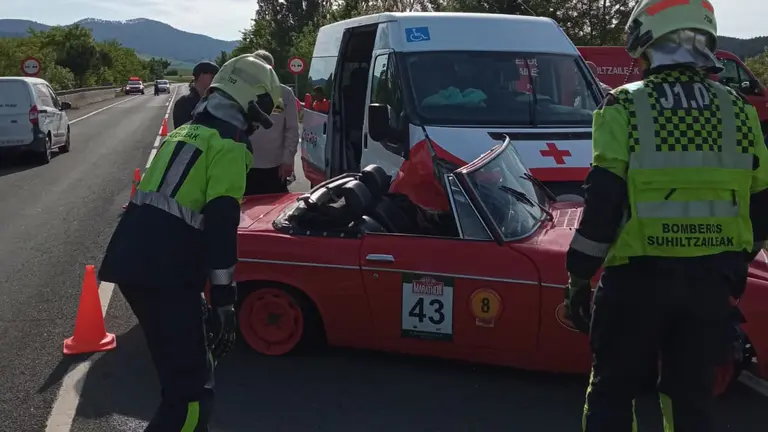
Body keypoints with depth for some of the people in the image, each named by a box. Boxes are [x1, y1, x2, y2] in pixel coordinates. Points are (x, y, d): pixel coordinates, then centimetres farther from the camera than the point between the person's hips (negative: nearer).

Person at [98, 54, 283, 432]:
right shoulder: (229, 146, -5)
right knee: (193, 390, -6)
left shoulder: (185, 133, 23)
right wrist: (224, 302, -13)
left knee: (181, 368, 25)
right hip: (164, 273, -9)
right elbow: (221, 226, -15)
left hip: (131, 260, 10)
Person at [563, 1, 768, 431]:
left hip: (638, 276, -3)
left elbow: (602, 201, -12)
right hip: (710, 279, 4)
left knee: (613, 391, 11)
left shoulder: (626, 107, -7)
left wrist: (579, 276, -4)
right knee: (693, 397, 17)